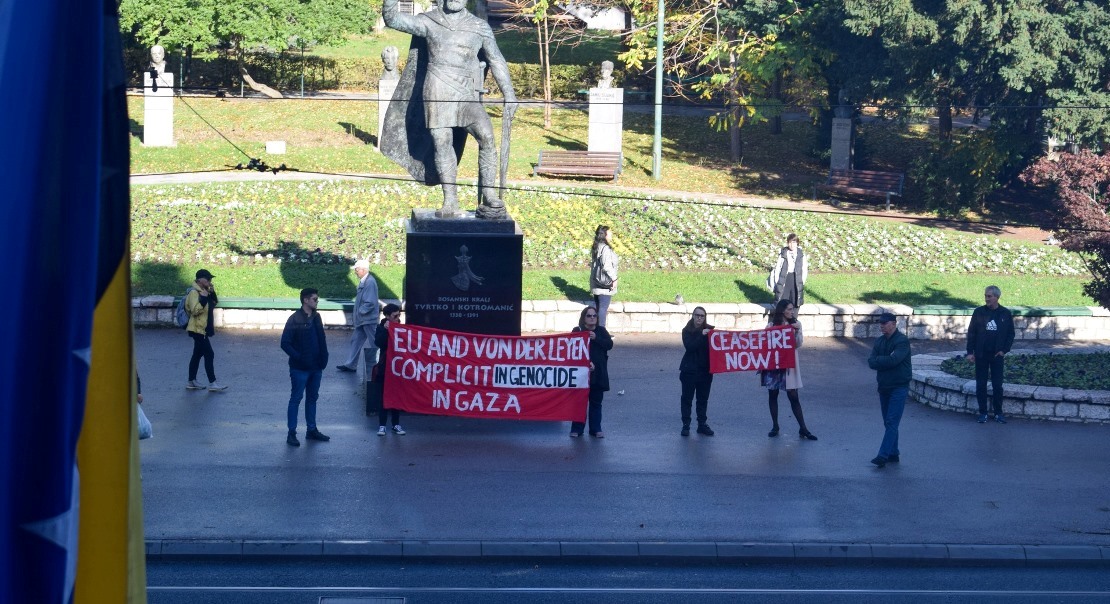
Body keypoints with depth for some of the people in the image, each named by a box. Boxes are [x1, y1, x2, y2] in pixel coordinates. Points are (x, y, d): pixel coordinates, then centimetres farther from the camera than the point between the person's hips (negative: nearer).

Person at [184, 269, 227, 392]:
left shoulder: (204, 291, 12)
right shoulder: (194, 293, -18)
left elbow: (214, 303, 19)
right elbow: (195, 310, -26)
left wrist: (212, 293, 3)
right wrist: (203, 299, -29)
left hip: (203, 329, 10)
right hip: (198, 329, -10)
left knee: (197, 354, 14)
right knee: (209, 355, -10)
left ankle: (191, 381, 21)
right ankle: (212, 383, -8)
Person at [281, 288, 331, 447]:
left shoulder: (316, 317, 8)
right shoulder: (295, 319, -12)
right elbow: (285, 343, -14)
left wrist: (323, 359, 3)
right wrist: (298, 357, -18)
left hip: (316, 368, 7)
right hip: (300, 368, -7)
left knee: (312, 398, 15)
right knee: (296, 399, -1)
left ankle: (312, 430, 25)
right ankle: (291, 433, 3)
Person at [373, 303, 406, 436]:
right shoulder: (382, 328, -2)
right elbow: (378, 342, -19)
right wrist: (385, 329, -23)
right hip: (385, 367, -2)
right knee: (384, 396, 2)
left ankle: (396, 424, 18)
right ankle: (382, 425, 7)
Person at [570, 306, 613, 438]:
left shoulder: (601, 331, 10)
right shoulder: (578, 331, -1)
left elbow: (609, 344, -3)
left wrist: (596, 338, -16)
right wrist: (587, 362, -20)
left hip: (598, 372, 3)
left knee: (596, 402, 8)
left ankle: (596, 429, 14)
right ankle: (577, 429, 4)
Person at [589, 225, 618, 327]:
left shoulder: (596, 248, 11)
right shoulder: (605, 248, -18)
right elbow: (606, 265, -26)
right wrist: (614, 278, -15)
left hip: (596, 284, 9)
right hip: (605, 285, -9)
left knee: (597, 307, 14)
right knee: (603, 308, -3)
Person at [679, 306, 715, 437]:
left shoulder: (710, 330, 3)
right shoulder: (687, 331, -1)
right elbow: (689, 346, -16)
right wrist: (702, 335, -21)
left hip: (705, 369, 2)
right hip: (689, 369, -2)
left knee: (703, 398, 8)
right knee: (687, 398, 0)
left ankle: (702, 424, 16)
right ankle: (686, 425, 4)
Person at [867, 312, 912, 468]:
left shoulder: (902, 341, -12)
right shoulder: (879, 341, 11)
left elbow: (894, 360, -25)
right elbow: (871, 362, 0)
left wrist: (879, 360, -9)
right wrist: (887, 361, -15)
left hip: (899, 387, -8)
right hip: (884, 386, 8)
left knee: (892, 423, -11)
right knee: (888, 423, 10)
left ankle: (883, 456, -18)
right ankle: (893, 454, 17)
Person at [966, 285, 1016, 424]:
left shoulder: (1006, 313, 0)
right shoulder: (979, 312, 0)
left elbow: (1010, 334, 6)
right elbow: (971, 332, 2)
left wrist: (1004, 350, -4)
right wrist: (970, 352, -3)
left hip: (997, 355, -1)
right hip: (981, 355, 1)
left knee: (997, 385, 2)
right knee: (980, 385, 3)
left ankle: (998, 413, 13)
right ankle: (982, 413, 12)